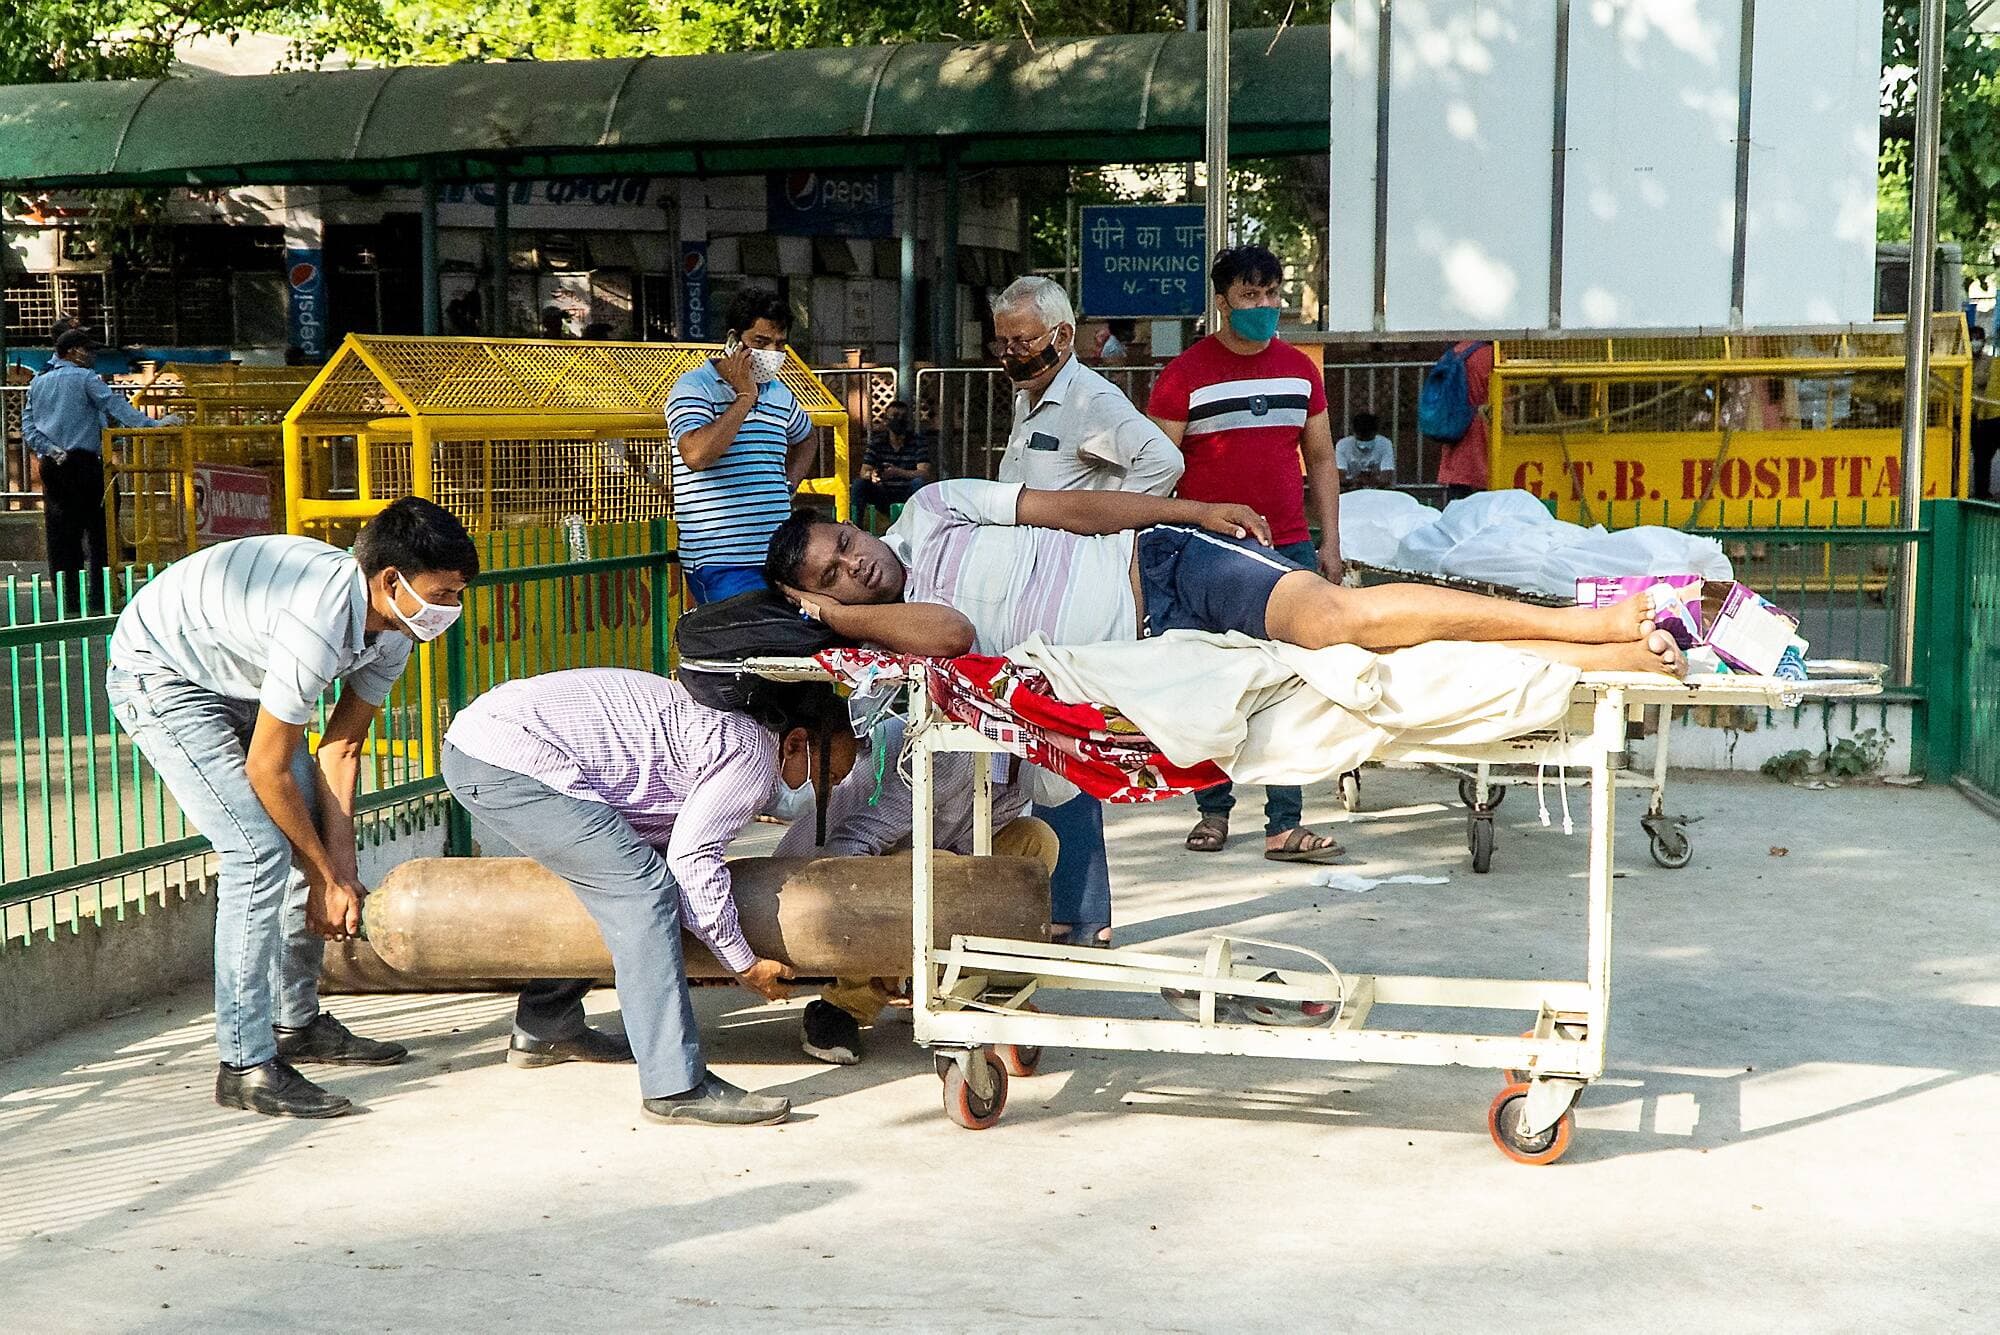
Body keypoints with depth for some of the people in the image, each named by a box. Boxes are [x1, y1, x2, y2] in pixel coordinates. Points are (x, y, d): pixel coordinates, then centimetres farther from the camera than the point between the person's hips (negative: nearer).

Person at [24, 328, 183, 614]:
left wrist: (49, 449, -1)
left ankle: (67, 599, 4)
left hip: (50, 465, 6)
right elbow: (115, 405, -16)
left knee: (58, 533, 5)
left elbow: (28, 425, 9)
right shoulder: (86, 379, -4)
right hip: (83, 460, -6)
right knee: (96, 528, -1)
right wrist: (151, 424, -21)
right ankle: (97, 596, -4)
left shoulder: (37, 383, 15)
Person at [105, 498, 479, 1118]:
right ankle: (245, 1065, -14)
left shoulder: (393, 629, -8)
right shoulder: (319, 622, -36)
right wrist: (327, 879, -17)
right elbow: (267, 769, -28)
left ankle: (297, 1023, 21)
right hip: (158, 676, -10)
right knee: (260, 850, -18)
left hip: (236, 681, 10)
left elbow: (340, 747, -3)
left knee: (313, 832, 8)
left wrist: (341, 870, -9)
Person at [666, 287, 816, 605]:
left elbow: (804, 438, 38)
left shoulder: (780, 393, 16)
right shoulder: (695, 387, -5)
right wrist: (745, 397, -15)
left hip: (778, 555, 7)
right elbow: (696, 455, -23)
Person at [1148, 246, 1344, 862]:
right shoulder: (1186, 373, -1)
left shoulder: (1300, 369, 12)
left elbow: (1321, 461, 17)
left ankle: (1285, 825, 1)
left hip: (1289, 552, 3)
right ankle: (1213, 811, 18)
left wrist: (1329, 541, 10)